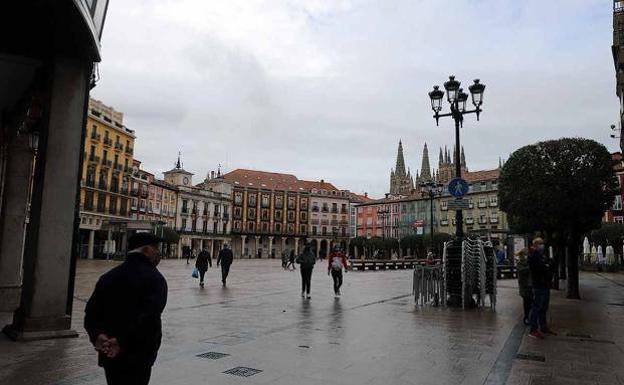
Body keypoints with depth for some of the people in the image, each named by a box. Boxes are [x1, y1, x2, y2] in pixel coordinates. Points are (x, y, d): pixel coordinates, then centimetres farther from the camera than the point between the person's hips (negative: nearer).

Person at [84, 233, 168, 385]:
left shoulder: (108, 277, 9)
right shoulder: (154, 278, -13)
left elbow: (91, 311, 1)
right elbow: (149, 317, -26)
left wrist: (97, 336, -10)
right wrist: (123, 342, -21)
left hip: (109, 355, 6)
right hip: (138, 356, -6)